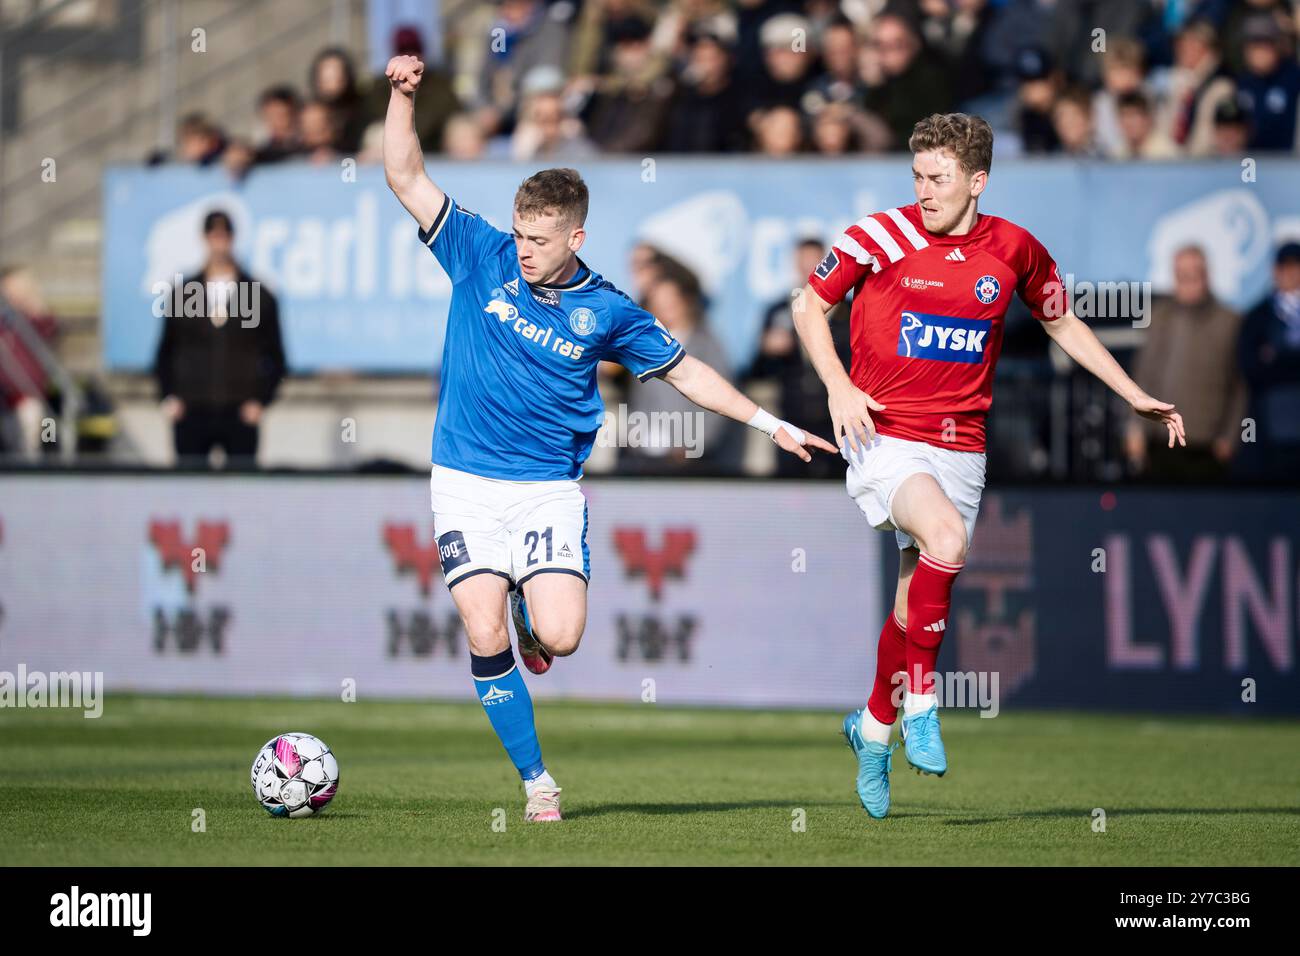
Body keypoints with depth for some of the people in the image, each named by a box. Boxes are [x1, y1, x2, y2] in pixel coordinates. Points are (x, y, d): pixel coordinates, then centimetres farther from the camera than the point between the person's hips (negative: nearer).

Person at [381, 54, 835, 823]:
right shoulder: (482, 257, -2)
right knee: (485, 635, -12)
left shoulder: (606, 312, 0)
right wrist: (404, 97, -18)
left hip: (550, 486, 0)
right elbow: (407, 179, -5)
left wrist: (772, 425, 10)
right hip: (467, 481, 0)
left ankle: (529, 613, 23)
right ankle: (537, 780, 5)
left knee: (559, 637, -16)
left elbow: (685, 371, 12)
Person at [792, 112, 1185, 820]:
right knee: (946, 537, -31)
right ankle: (920, 703, -17)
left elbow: (1062, 324, 18)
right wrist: (838, 387, -10)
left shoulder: (1016, 251, 1)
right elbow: (809, 306, 5)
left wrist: (1136, 397, 14)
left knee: (918, 598, 7)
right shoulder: (880, 237, -7)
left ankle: (873, 727, 31)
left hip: (959, 449, 4)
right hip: (883, 437, -4)